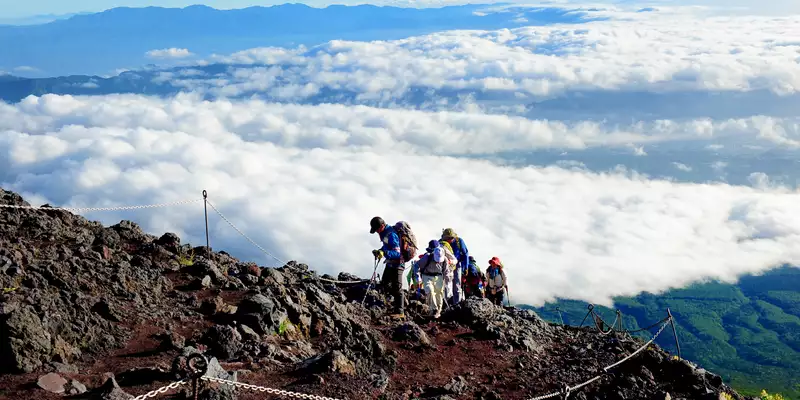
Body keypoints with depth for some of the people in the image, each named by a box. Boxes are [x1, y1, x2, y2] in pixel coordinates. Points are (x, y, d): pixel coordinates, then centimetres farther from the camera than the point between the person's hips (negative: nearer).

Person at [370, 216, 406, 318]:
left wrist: (384, 253, -41)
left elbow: (397, 253, -30)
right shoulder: (385, 233, 4)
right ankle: (402, 297, 30)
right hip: (390, 263, 10)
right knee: (385, 283, 16)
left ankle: (399, 312, 2)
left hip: (397, 264, -10)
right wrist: (379, 251, 6)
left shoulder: (391, 235, -26)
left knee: (397, 288, -4)